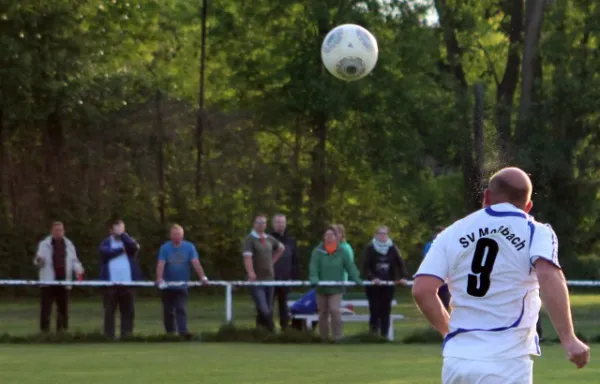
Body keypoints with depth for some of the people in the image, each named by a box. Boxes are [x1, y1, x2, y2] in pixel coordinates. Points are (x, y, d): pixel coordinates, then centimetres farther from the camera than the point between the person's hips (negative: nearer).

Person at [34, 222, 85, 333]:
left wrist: (79, 271, -5)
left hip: (63, 283, 4)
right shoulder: (44, 244, 3)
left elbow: (74, 261, 14)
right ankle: (44, 332, -5)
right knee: (45, 310, -7)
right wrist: (38, 261, -26)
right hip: (48, 283, -3)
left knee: (63, 309, 8)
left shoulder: (69, 245, 13)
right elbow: (39, 263, -1)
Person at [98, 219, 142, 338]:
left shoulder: (128, 241, 12)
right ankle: (109, 336, 4)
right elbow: (106, 252, -12)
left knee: (128, 311, 1)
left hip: (127, 282, 1)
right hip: (111, 282, -1)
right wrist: (122, 249, -6)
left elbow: (134, 247, -11)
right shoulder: (106, 243, 8)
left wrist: (122, 234, -6)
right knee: (109, 311, 1)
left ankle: (126, 335, 5)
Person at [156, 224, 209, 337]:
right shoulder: (165, 248, -6)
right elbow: (161, 264, -17)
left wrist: (202, 277, -24)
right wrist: (159, 278, -33)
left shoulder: (189, 247, -4)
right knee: (168, 311, 7)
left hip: (182, 285, 0)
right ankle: (170, 333, 19)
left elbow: (196, 263, -12)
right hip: (167, 285, 0)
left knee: (181, 309, -12)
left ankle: (183, 331, -21)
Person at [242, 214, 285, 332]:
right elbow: (247, 258, -22)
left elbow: (281, 248, 32)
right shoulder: (250, 239, -8)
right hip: (257, 281, -6)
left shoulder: (269, 239, 11)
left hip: (269, 278, 6)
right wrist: (251, 273, -36)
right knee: (263, 310, -16)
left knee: (269, 310, 9)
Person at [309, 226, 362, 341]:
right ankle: (323, 338, 25)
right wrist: (314, 279, -32)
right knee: (323, 313, 12)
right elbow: (313, 267, -15)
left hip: (336, 288, -1)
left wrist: (357, 280, -16)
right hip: (322, 288, 1)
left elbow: (350, 266, -4)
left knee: (335, 310, -18)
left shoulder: (342, 252, -3)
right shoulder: (318, 251, -6)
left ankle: (337, 337, -12)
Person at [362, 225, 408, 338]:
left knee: (386, 311, 4)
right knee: (375, 310, -4)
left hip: (388, 285, 2)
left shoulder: (392, 249, 3)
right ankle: (374, 335, 5)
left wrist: (403, 277, -11)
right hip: (373, 285, -2)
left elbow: (401, 264, 4)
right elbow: (365, 266, -8)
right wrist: (372, 278, -23)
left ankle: (384, 335, 9)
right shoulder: (370, 249, -4)